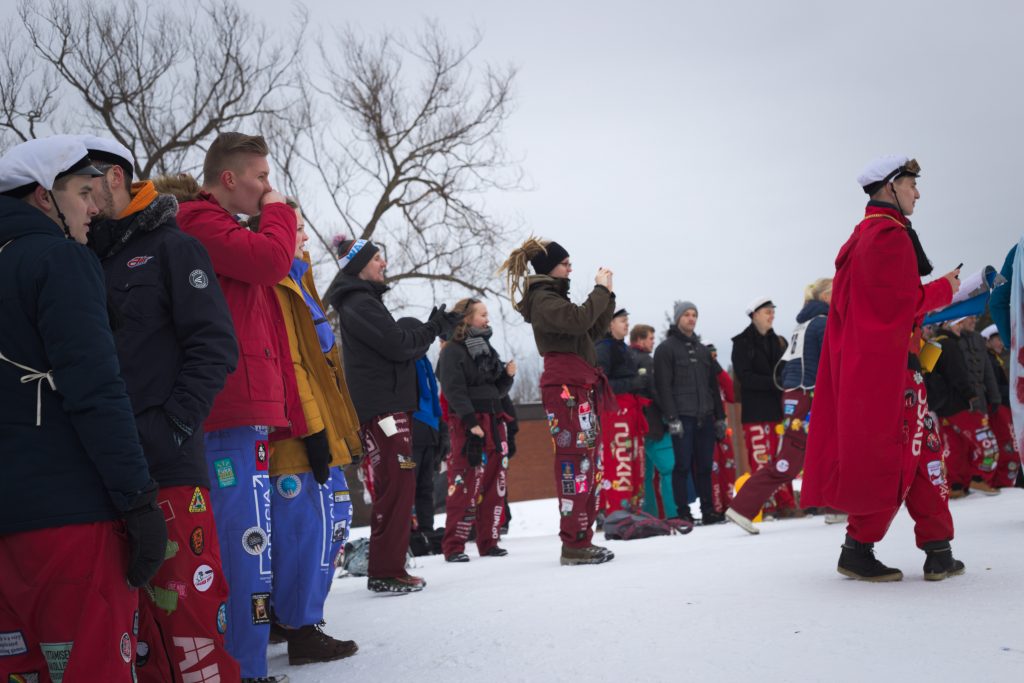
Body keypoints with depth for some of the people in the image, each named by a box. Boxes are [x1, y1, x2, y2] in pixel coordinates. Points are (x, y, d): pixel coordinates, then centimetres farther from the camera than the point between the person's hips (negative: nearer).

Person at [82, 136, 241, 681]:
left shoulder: (169, 247, 3)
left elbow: (215, 345, -5)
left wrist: (173, 424, -15)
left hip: (167, 462, -5)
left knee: (187, 603, -4)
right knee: (126, 605, 11)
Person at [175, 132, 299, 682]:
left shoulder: (218, 229, 27)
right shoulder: (202, 223, -4)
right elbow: (271, 259, -20)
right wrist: (276, 210, 1)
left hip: (244, 405, 10)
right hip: (237, 407, -10)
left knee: (234, 538, 12)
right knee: (250, 540, -11)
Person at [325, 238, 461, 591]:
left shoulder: (365, 301, 21)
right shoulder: (358, 303, -11)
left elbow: (395, 346, 19)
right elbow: (399, 346, -17)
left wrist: (431, 328, 7)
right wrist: (435, 328, -2)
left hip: (386, 404, 10)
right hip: (380, 406, -10)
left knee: (396, 488, 11)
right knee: (396, 487, -10)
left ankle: (389, 567, 16)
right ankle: (385, 572, -6)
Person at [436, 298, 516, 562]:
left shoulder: (487, 349, 19)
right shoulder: (452, 351, -4)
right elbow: (455, 391, -14)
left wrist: (508, 375, 1)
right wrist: (471, 421, -22)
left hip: (495, 422, 8)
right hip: (468, 425, -8)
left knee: (495, 485, 7)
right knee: (465, 486, -10)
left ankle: (489, 542, 15)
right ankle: (453, 546, -4)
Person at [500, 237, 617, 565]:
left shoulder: (554, 297, 24)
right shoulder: (542, 299, -6)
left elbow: (592, 331, 23)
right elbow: (580, 320, -23)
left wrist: (606, 296, 14)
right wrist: (601, 289, -9)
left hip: (580, 387, 10)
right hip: (566, 387, -10)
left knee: (589, 463, 8)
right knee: (576, 463, -12)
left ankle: (582, 539, 12)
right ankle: (574, 545, -12)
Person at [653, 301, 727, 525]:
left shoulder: (702, 349, 21)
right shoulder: (666, 348, 1)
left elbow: (713, 385, 22)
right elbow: (663, 386, -7)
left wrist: (719, 416, 16)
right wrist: (672, 418, -15)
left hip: (704, 417, 5)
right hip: (682, 417, -5)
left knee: (704, 465, 7)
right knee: (683, 466, -5)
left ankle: (708, 511, 13)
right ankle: (683, 513, 0)